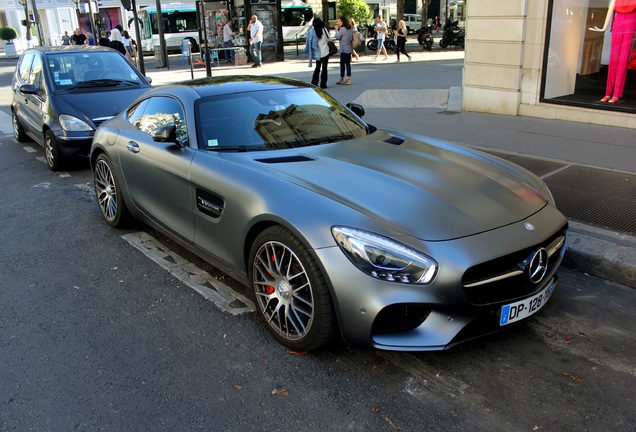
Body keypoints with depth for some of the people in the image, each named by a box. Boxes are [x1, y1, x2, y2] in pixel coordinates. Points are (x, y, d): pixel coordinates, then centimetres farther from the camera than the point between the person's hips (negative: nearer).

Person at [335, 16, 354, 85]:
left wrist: (336, 30, 0)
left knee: (342, 63, 0)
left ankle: (341, 79, 5)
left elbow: (337, 37, -10)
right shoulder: (350, 29, 11)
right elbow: (352, 39, 14)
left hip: (344, 49, -8)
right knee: (348, 63, 7)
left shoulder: (342, 29, -14)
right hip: (349, 49, 8)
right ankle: (348, 79, 4)